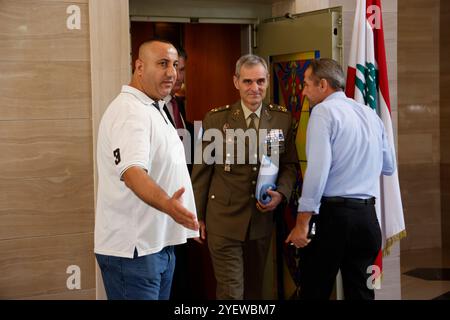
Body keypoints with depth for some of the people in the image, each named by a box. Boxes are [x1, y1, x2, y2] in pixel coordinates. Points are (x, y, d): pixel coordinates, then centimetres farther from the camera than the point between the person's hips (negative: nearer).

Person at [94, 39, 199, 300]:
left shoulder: (153, 110, 15)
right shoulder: (128, 112, -17)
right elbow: (132, 172, -33)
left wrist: (188, 218, 26)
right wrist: (167, 204, -49)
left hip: (161, 244, 10)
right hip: (133, 250, -10)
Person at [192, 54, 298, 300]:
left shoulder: (283, 119, 1)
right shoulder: (216, 119, -6)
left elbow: (290, 164, 9)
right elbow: (202, 169, -1)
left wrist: (281, 193, -11)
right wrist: (198, 216, 1)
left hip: (262, 219, 3)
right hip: (224, 221, -3)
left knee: (255, 288, 17)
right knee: (231, 291, -5)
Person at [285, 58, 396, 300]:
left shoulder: (324, 111, -7)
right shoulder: (370, 114, 13)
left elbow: (318, 169, -17)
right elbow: (388, 167, 22)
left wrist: (302, 223, -15)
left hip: (332, 215, -6)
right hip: (367, 216, 7)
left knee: (315, 291, 2)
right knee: (361, 291, 11)